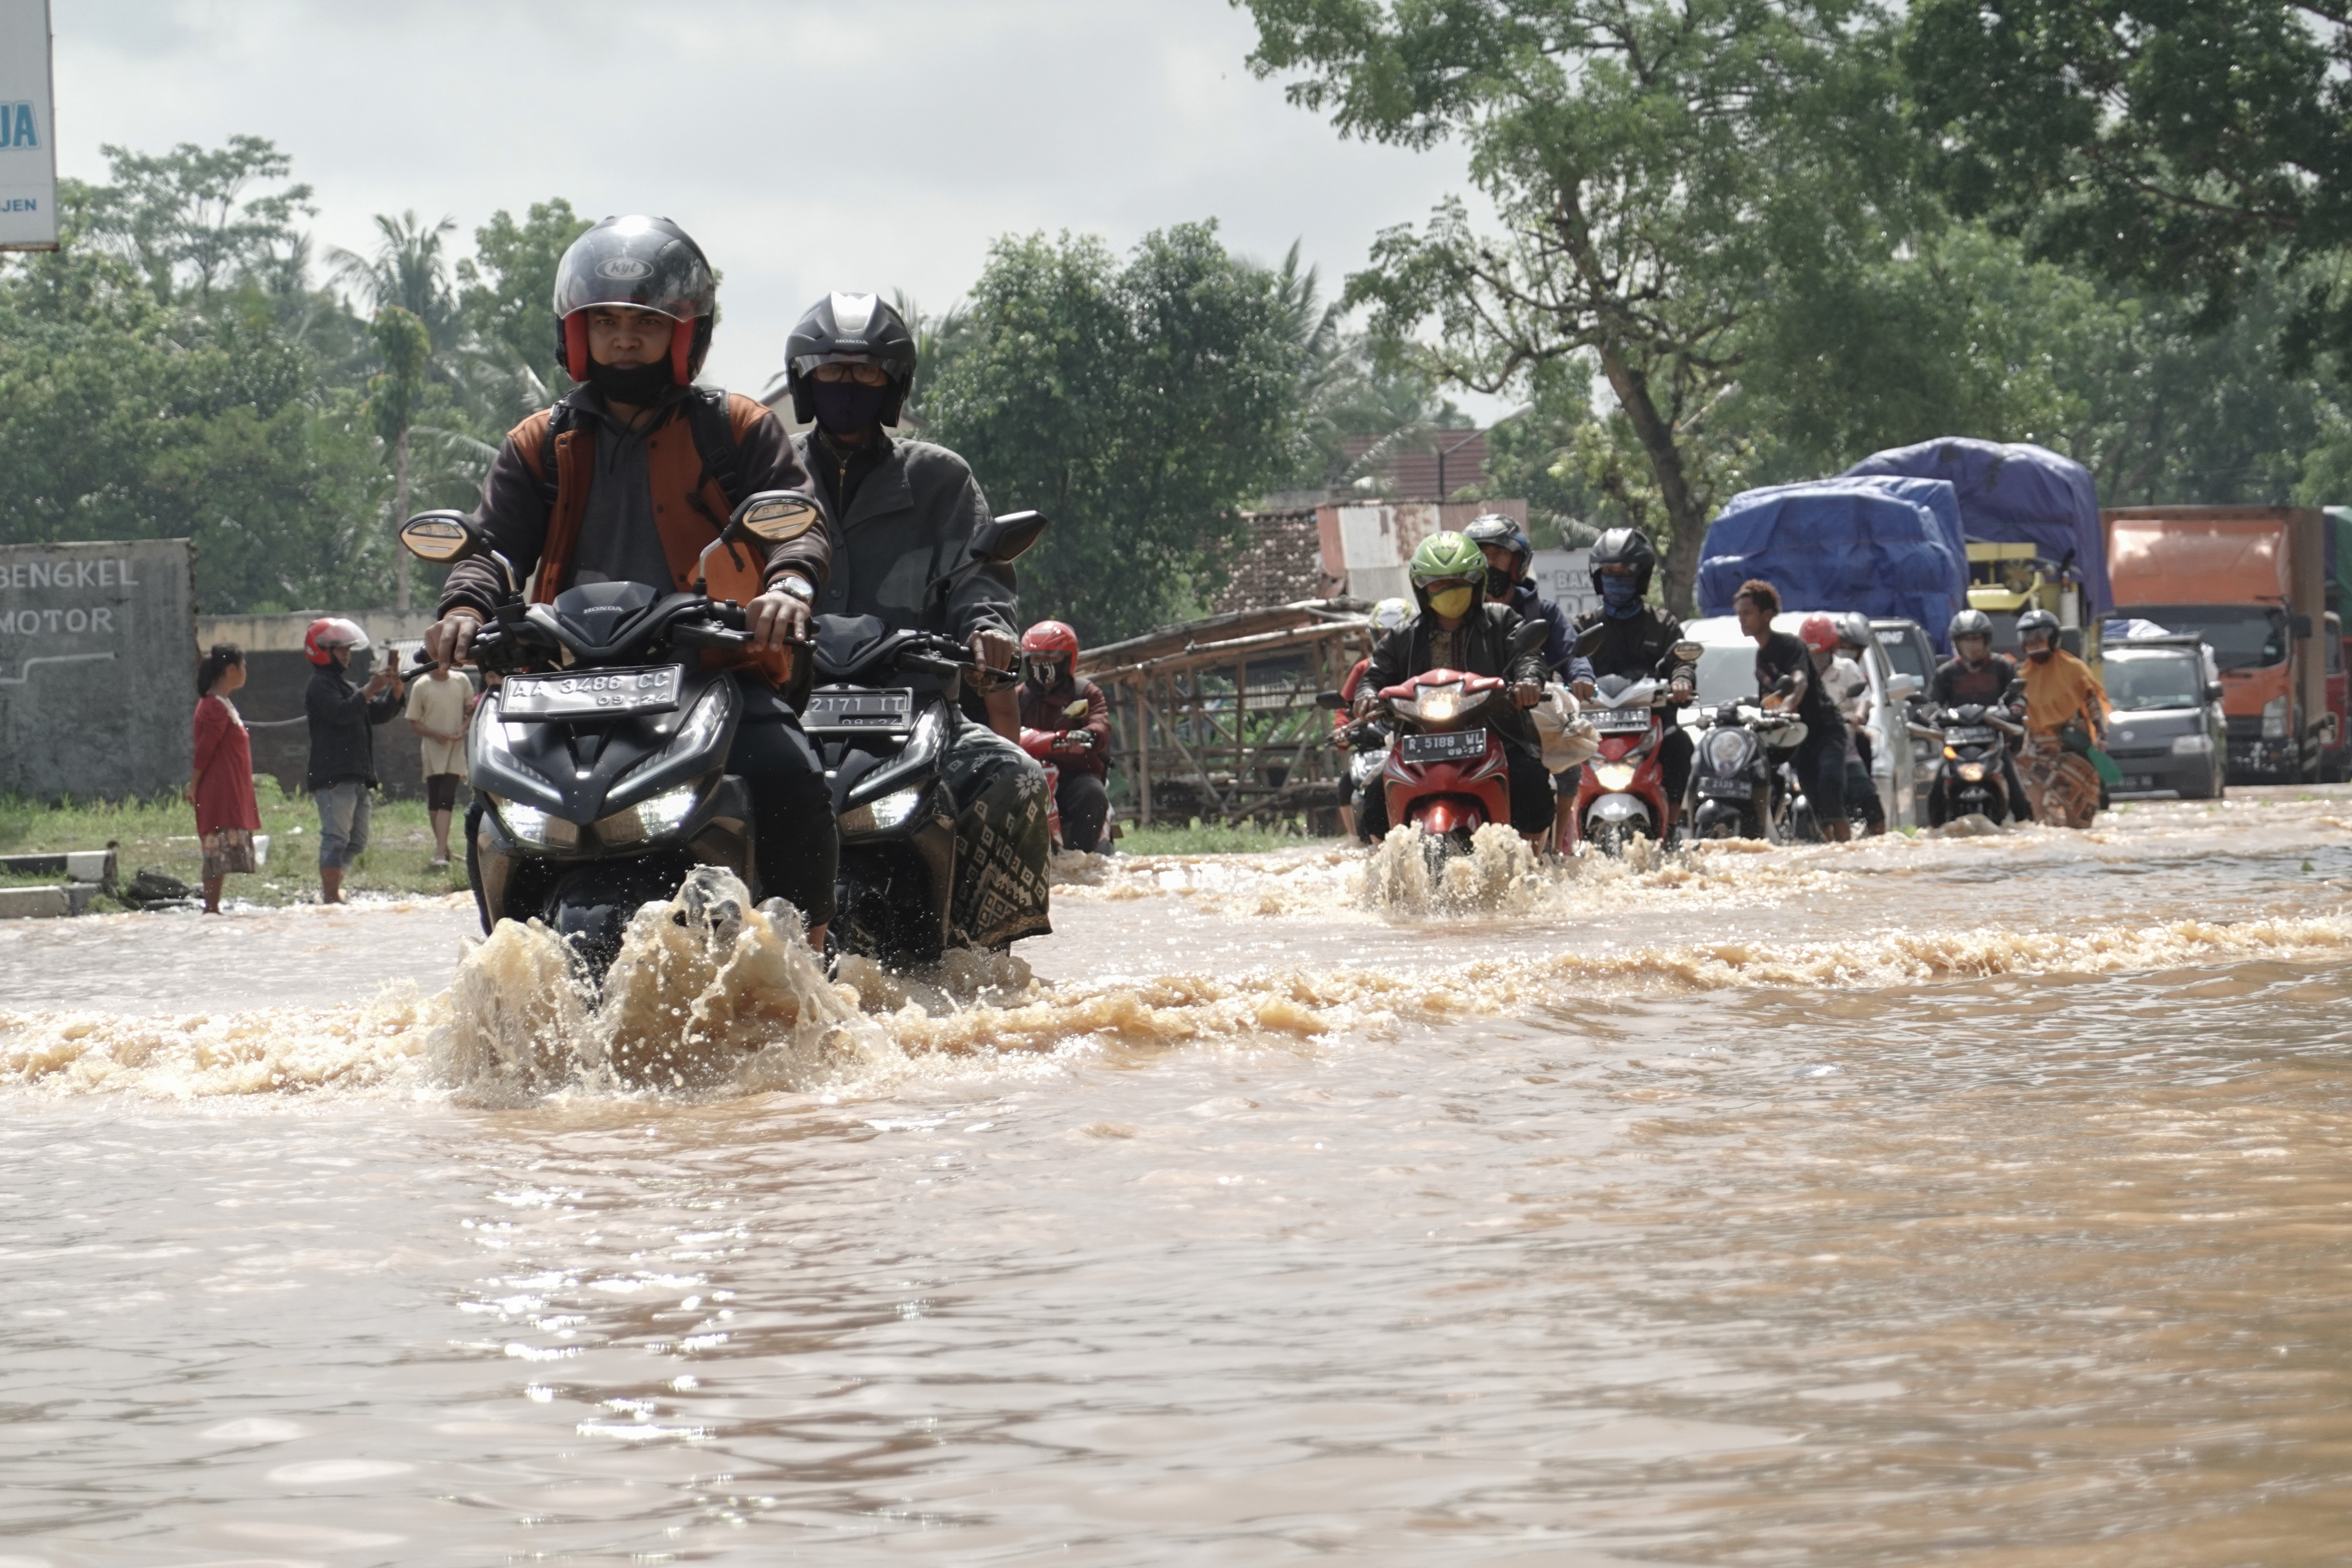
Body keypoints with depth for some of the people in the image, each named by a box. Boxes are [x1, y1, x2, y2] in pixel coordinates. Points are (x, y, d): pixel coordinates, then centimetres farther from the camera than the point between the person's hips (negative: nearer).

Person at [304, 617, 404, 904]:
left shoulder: (345, 685, 26)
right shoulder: (320, 685, -4)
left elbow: (379, 715, 24)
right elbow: (341, 712, -21)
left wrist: (395, 690, 9)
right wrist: (371, 689, -20)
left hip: (356, 776, 10)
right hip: (334, 775, -10)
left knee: (356, 842, 12)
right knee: (336, 838, -11)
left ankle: (329, 889, 20)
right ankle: (331, 897, -11)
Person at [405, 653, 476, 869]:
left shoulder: (461, 682, 1)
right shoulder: (421, 686, -4)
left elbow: (472, 711, 13)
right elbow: (413, 722, -1)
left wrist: (464, 728, -8)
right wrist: (435, 734, -16)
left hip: (455, 751, 0)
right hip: (432, 752, 0)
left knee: (446, 801, -10)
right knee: (434, 802, 7)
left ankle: (440, 853, -18)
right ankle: (442, 847, 22)